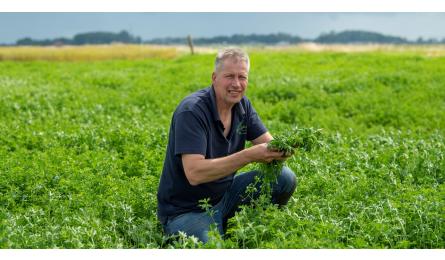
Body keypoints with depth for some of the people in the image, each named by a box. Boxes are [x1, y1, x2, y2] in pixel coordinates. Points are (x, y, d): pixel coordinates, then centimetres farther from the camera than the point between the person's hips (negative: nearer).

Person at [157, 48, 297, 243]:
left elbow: (268, 143, -1)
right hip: (186, 210, -7)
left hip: (225, 194, 7)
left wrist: (279, 149, -27)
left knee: (284, 178, -8)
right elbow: (194, 173, -32)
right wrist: (249, 156, -36)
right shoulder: (191, 111, -23)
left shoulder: (242, 105, 1)